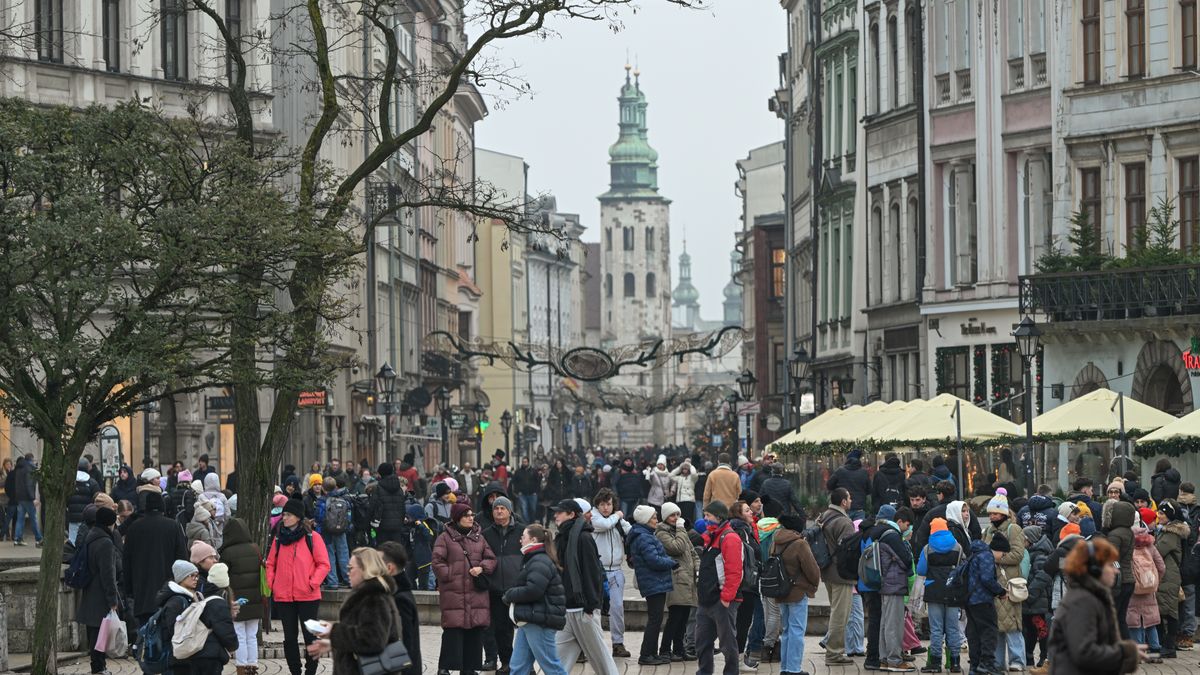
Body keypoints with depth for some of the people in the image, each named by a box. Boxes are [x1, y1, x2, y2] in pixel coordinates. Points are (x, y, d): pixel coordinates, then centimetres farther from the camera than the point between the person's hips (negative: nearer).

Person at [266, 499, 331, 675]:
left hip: (308, 596, -4)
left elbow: (323, 564, -4)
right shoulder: (278, 538, 9)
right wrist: (271, 583, 2)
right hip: (283, 597, 4)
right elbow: (270, 563, 15)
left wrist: (313, 583, -13)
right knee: (289, 638, 9)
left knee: (310, 636, 1)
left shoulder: (312, 538, -3)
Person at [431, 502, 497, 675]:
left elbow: (491, 559, 15)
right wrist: (450, 577, -11)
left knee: (476, 629, 5)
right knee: (453, 630, -8)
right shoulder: (445, 538, 0)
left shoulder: (478, 537, 14)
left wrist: (482, 568, -4)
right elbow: (437, 562, -4)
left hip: (476, 593, 5)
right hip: (453, 593, -5)